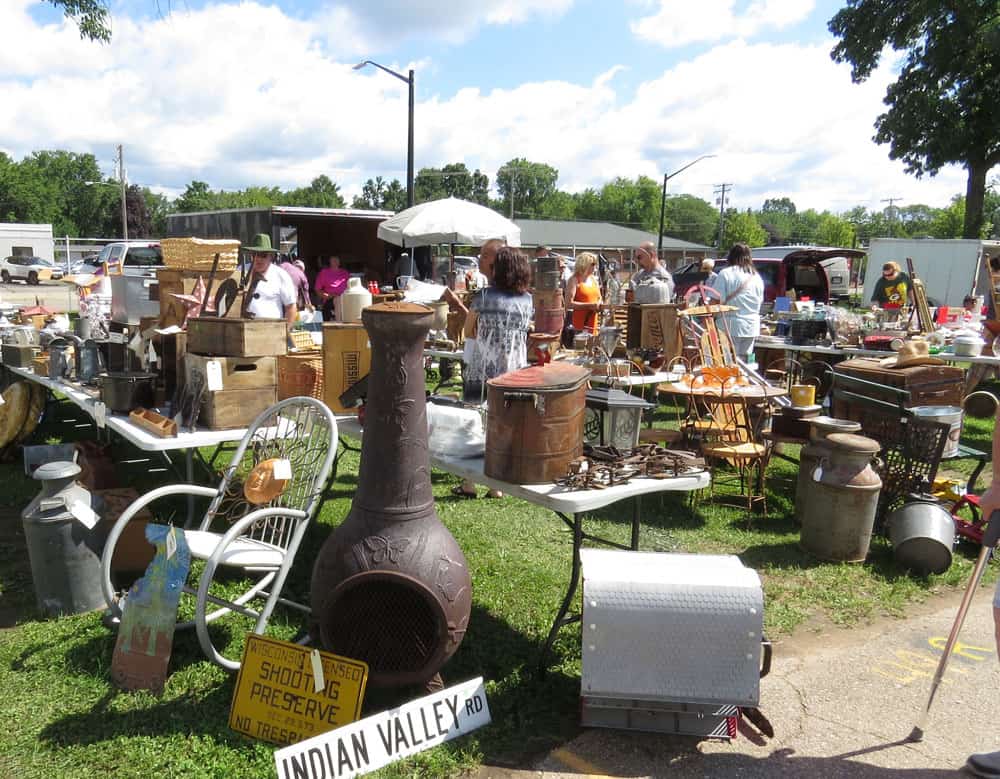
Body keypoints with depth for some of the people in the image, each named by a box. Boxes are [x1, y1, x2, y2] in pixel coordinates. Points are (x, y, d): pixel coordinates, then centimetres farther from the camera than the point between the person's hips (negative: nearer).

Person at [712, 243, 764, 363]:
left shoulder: (725, 273, -7)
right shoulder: (757, 277, 11)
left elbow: (718, 300, -12)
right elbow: (760, 301, 18)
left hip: (731, 325, -5)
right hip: (752, 326, 5)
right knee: (744, 361, 11)